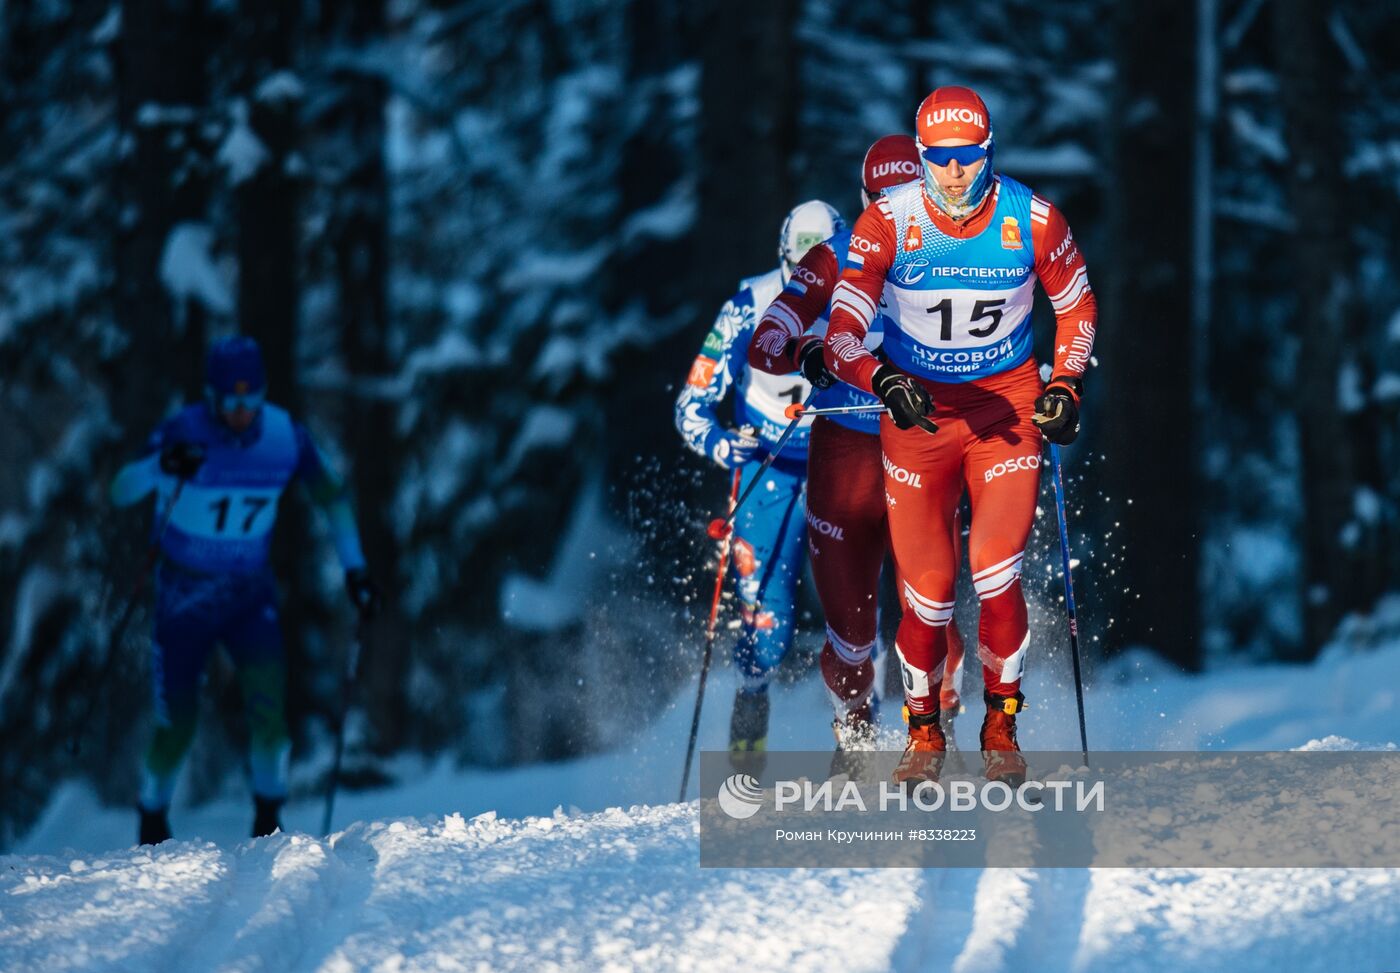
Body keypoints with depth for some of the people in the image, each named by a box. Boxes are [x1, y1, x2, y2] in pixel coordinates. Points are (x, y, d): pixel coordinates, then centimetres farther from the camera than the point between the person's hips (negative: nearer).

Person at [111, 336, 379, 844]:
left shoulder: (287, 437, -10)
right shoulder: (183, 434, -18)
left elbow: (332, 497, 6)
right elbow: (120, 493, -27)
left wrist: (354, 567, -1)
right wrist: (160, 466, -48)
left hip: (249, 590, 2)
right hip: (184, 592, -2)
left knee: (267, 698, -20)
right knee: (177, 725, 2)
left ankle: (268, 821, -5)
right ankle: (153, 821, 27)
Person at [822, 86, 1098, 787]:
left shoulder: (1032, 220, -10)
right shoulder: (888, 221, -15)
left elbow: (1076, 304, 9)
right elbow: (842, 332, -19)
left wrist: (1065, 384, -1)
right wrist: (880, 378, -37)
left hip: (1008, 406, 0)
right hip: (914, 407, 0)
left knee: (998, 572, -14)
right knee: (927, 591, -3)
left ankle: (1001, 725, 7)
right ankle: (923, 733, 21)